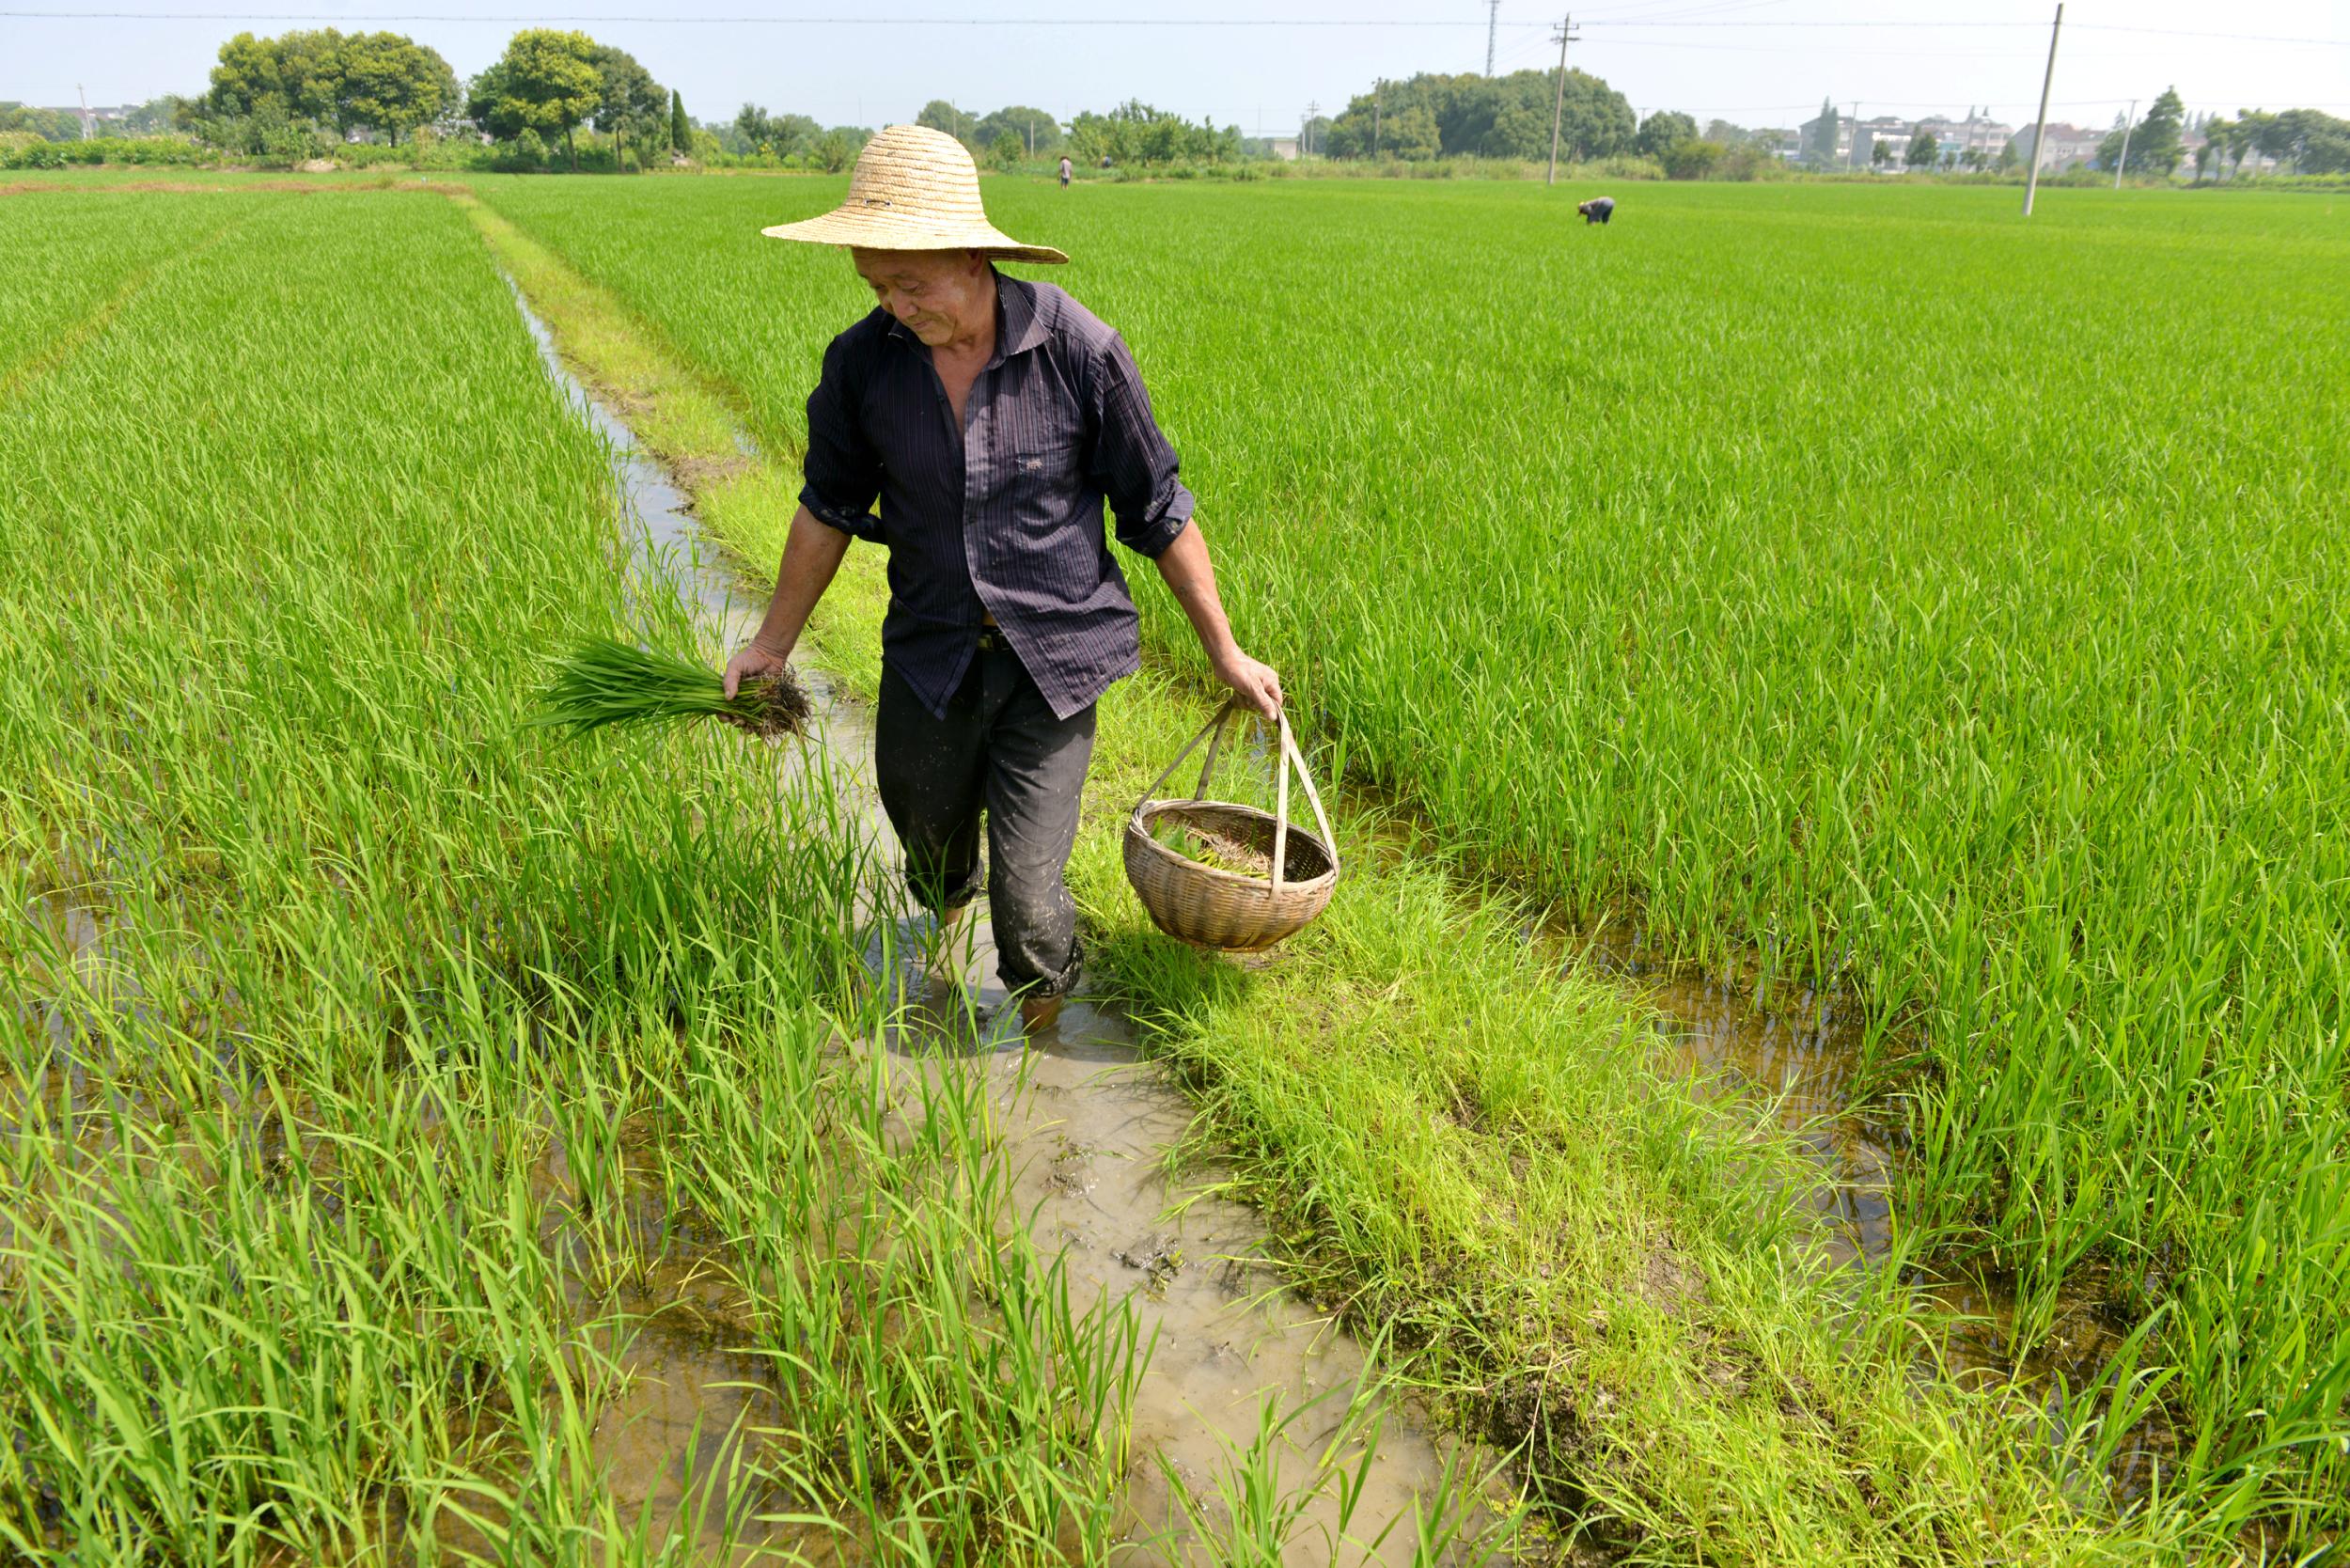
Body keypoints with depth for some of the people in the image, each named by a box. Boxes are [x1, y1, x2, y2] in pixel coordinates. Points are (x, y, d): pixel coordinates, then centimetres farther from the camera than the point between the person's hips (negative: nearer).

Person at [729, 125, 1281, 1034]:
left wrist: (1224, 652, 1)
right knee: (930, 847, 21)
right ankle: (944, 918, 61)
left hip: (1051, 658, -3)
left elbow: (1157, 511, -4)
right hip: (929, 655, 3)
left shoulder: (1079, 351, -15)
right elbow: (829, 510, 8)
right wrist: (773, 642, 15)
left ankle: (1042, 1038, 27)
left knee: (1028, 895, -5)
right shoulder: (862, 362, -8)